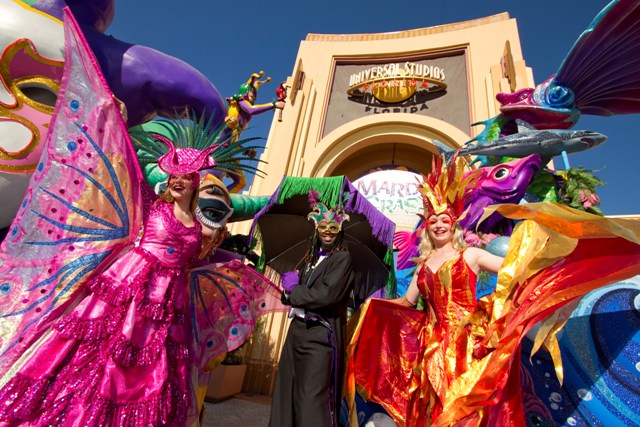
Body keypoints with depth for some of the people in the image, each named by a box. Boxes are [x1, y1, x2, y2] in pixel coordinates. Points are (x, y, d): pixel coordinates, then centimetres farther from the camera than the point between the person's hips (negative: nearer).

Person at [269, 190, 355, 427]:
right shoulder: (311, 257, 12)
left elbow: (327, 295, -21)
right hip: (298, 329, 7)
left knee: (311, 401, 2)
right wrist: (292, 285, -9)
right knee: (286, 393, 18)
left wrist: (293, 290, -8)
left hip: (320, 335, -7)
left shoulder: (342, 258, -9)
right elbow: (291, 293, 14)